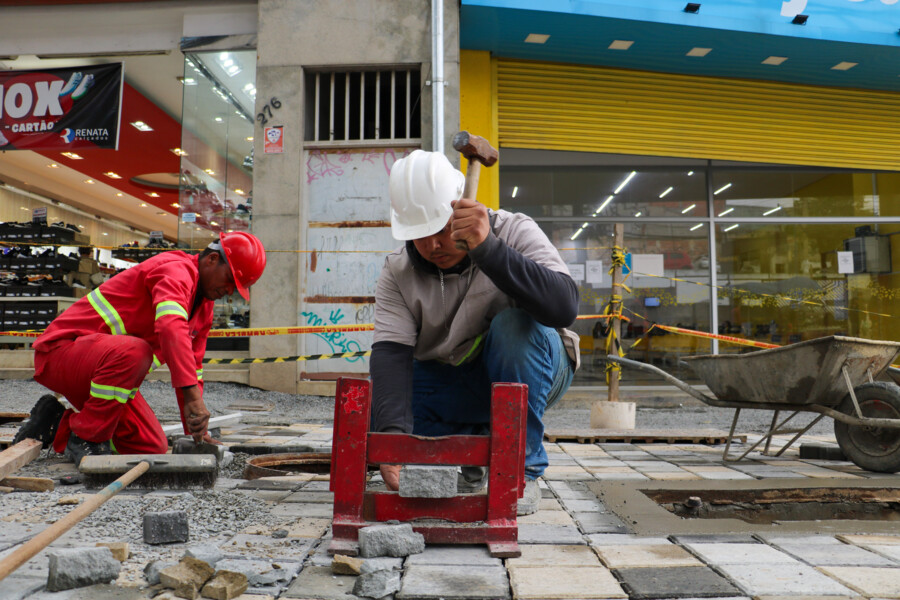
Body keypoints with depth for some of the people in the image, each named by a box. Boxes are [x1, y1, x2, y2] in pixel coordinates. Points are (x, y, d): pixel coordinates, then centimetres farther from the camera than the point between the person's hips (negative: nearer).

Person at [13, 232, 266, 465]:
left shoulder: (204, 306, 11)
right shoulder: (176, 268, -18)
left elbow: (192, 368, 15)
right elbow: (171, 326, -38)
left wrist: (194, 429, 8)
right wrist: (193, 397, -47)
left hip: (106, 363, 9)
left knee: (153, 448, -1)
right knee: (134, 351, -40)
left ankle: (58, 425, 14)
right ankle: (87, 438, -19)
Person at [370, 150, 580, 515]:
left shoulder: (514, 233, -19)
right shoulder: (398, 272, -9)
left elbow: (564, 307, -36)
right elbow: (391, 351, -23)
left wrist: (488, 248, -46)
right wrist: (393, 432, -39)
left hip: (529, 371, -3)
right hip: (449, 382, 4)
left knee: (514, 324, -34)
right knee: (375, 410, -17)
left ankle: (522, 471, -20)